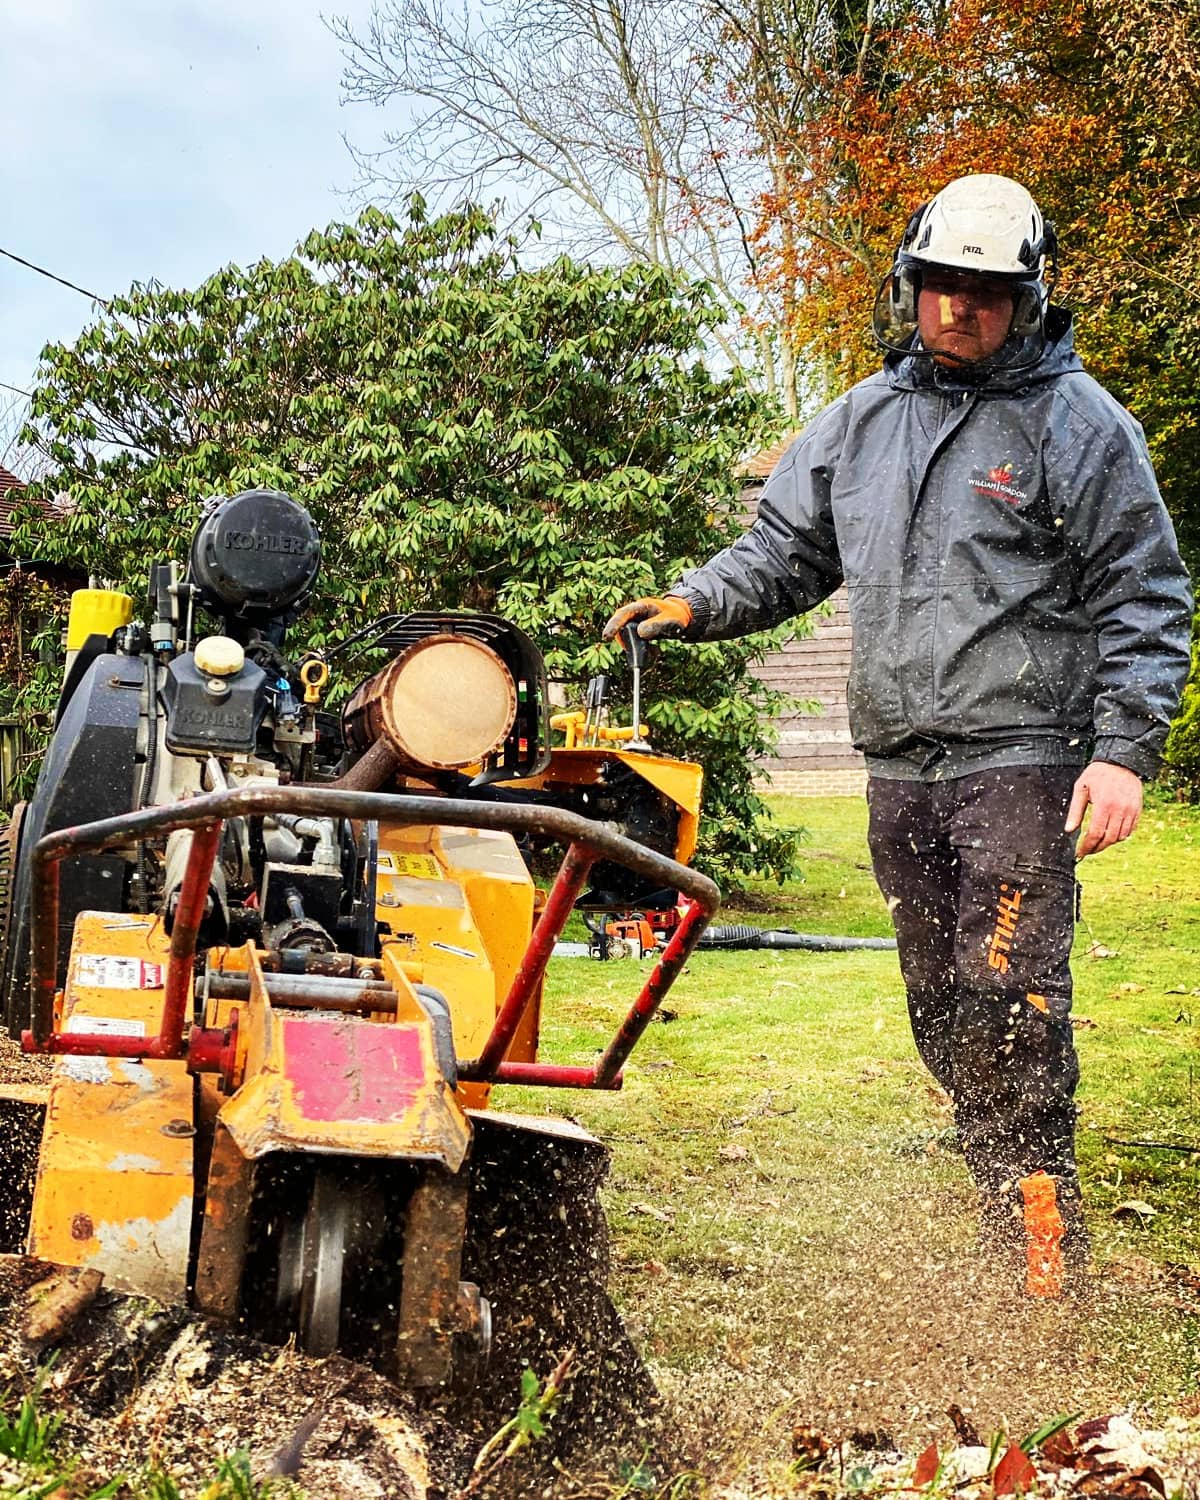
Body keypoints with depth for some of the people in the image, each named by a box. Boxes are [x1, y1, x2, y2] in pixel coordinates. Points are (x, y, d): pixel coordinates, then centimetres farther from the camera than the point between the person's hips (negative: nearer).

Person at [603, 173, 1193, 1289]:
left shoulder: (1077, 422, -1)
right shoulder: (862, 419, 15)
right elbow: (786, 548, 19)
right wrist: (695, 603, 0)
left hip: (1022, 756, -6)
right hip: (900, 768, 6)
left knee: (1007, 998, -15)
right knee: (941, 1011, 11)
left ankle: (1045, 1252, -6)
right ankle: (1008, 1228, 24)